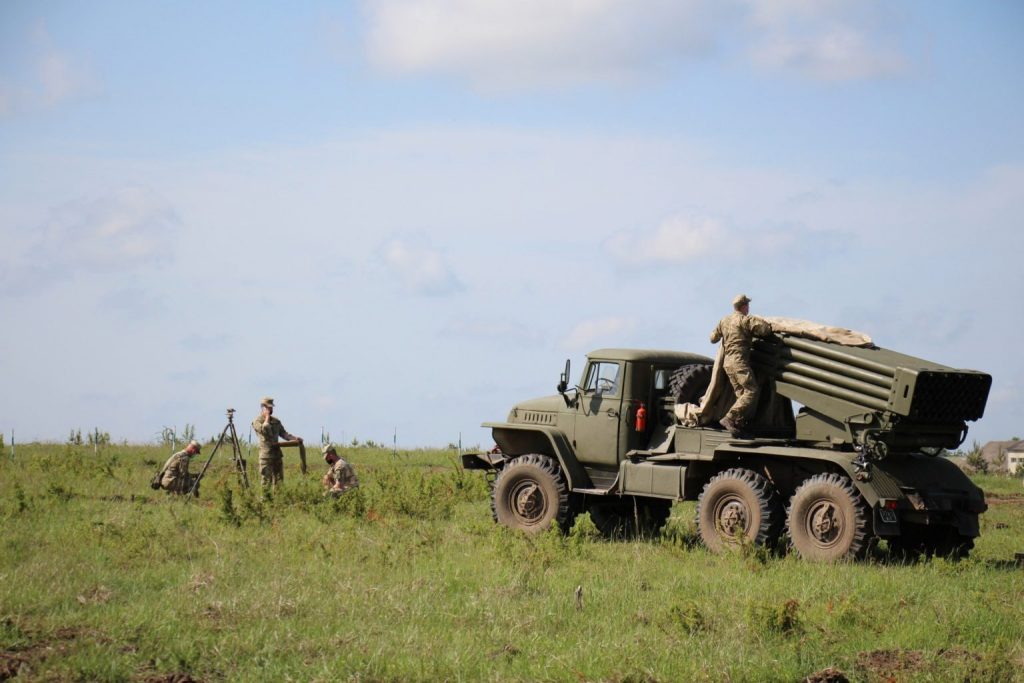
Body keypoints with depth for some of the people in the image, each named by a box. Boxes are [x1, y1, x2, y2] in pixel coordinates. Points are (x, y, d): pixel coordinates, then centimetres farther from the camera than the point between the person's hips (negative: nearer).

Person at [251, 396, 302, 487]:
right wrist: (267, 417, -10)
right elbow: (264, 430, -22)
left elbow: (283, 433, 15)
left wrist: (295, 439, -1)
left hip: (277, 453, 6)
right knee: (266, 482, -7)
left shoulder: (276, 421, 16)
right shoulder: (257, 421, -3)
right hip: (266, 455, -6)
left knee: (279, 481, 6)